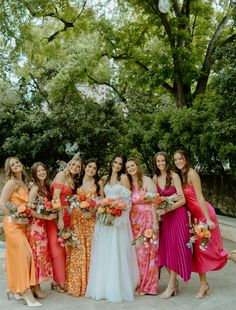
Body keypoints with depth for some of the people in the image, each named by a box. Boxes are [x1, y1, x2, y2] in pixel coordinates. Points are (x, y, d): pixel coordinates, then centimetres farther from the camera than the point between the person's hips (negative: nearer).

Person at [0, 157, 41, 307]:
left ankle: (15, 289, 25)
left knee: (18, 256, 12)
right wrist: (15, 219, -18)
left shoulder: (24, 183, 14)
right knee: (24, 254, -9)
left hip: (22, 224, 7)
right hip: (13, 224, -7)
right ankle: (27, 293, -3)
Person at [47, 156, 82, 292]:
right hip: (56, 215, -7)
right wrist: (60, 218, -19)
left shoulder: (73, 181, 18)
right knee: (57, 249, -3)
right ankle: (57, 281, 6)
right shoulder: (61, 175, -4)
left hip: (67, 216, 7)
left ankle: (62, 279, 16)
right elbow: (56, 197, -13)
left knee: (65, 248, 7)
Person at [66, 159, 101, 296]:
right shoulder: (78, 181, 10)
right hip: (77, 217, 1)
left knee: (90, 248, -2)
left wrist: (92, 211, -11)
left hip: (91, 218, 0)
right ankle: (76, 283, 7)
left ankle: (90, 283, 9)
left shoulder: (98, 183, 8)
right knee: (77, 248, -2)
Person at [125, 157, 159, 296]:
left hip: (147, 220, -5)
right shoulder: (129, 184, 10)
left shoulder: (147, 181, -6)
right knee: (136, 252, 6)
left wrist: (155, 222, -14)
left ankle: (147, 285, 13)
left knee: (146, 251, -1)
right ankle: (138, 283, 20)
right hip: (134, 222, 5)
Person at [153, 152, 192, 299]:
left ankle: (172, 284, 7)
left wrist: (167, 209, -22)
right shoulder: (155, 178, 5)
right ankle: (174, 281, 21)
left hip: (177, 214, -5)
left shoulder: (174, 176, -10)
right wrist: (168, 198, -11)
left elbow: (182, 199, -13)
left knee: (175, 247, -3)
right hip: (164, 215, 5)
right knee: (165, 247, 5)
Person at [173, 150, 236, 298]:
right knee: (198, 247, 8)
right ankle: (204, 284, 17)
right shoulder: (180, 175, 7)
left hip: (203, 212, -8)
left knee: (205, 247, 0)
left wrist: (208, 219, -20)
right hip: (195, 215, 8)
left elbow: (200, 197, -20)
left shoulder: (191, 173, -16)